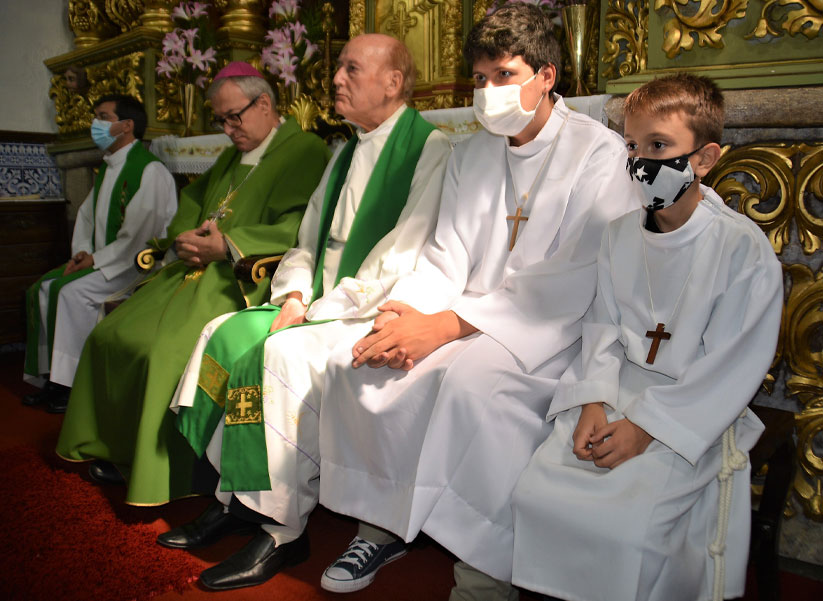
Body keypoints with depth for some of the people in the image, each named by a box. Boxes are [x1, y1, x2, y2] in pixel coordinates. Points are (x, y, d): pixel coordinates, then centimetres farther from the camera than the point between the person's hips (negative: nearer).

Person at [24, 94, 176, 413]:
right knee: (43, 288, -3)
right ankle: (51, 378, 3)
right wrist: (81, 252, 4)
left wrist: (97, 259, -16)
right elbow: (86, 215, 22)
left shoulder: (150, 169, -14)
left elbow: (140, 234, -21)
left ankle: (75, 383, -15)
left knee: (74, 290, -26)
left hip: (140, 264, -9)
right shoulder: (107, 168, 17)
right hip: (103, 260, 9)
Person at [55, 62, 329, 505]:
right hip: (195, 270, 10)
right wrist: (184, 239, 3)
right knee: (112, 333, 4)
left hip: (244, 281, -9)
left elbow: (299, 229, -19)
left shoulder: (306, 153, -5)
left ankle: (161, 475, -11)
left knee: (169, 346, -27)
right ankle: (119, 453, 14)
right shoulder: (230, 157, 25)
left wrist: (226, 246, -24)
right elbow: (189, 205, 26)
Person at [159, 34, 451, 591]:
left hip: (381, 312, -8)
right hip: (322, 306, 9)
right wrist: (294, 295, -1)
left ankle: (283, 529, -16)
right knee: (224, 331, -4)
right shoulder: (346, 154, 19)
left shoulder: (430, 149, -8)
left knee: (285, 351, -29)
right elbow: (310, 239, 19)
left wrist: (320, 311, -17)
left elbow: (403, 257, -18)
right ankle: (234, 499, 2)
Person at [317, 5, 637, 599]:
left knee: (471, 374, -35)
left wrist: (446, 326, -23)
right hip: (468, 321, 6)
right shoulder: (471, 154, 14)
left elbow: (573, 281, -17)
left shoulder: (601, 154, -7)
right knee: (356, 361, -13)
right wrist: (404, 315, -11)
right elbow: (447, 257, 11)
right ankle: (382, 524, 5)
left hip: (552, 330, -6)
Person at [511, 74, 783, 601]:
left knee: (625, 521, -22)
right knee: (537, 491, -10)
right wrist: (594, 401, -7)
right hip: (615, 396, 5)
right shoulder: (621, 234, 7)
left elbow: (732, 368, -12)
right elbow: (605, 325, 8)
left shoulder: (744, 250, -11)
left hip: (693, 416, -4)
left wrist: (645, 426, -17)